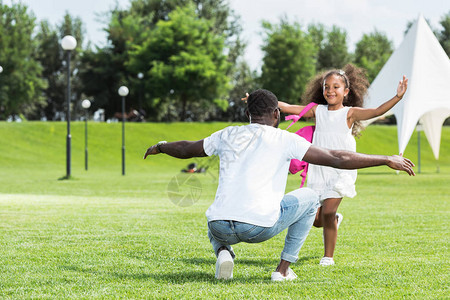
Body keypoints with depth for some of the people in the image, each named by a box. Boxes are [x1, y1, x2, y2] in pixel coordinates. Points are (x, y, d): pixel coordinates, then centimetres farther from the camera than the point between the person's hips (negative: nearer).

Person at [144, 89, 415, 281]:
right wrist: (387, 160, 6)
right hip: (259, 227, -3)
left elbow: (187, 149, 33)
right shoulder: (284, 140, 4)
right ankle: (284, 268, 16)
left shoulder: (227, 136, 16)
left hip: (221, 227, 4)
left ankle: (222, 251, 6)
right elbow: (337, 159, 0)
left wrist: (160, 147, 54)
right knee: (310, 197, 23)